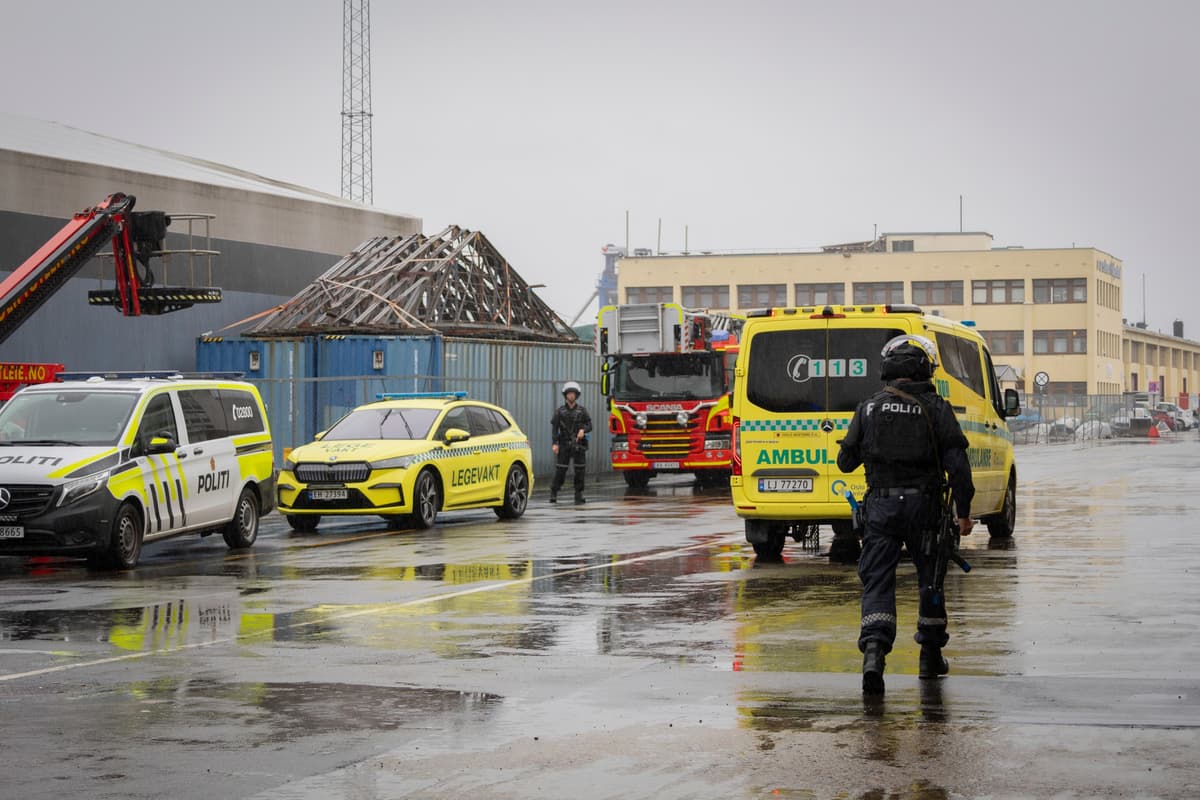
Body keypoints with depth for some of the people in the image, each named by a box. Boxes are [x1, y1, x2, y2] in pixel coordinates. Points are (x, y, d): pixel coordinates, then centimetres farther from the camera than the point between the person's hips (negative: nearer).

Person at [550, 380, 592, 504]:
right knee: (560, 470, -5)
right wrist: (555, 443, -10)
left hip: (579, 445, 1)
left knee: (580, 470, 0)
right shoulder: (560, 411, 4)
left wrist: (583, 430, -17)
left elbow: (589, 425, 6)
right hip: (564, 444, -1)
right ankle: (553, 493, 0)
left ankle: (579, 494, 7)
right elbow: (554, 428, 0)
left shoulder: (582, 410, 7)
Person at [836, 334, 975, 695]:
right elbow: (957, 464, -8)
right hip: (923, 504, -1)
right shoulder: (935, 408, -3)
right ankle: (931, 656, 25)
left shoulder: (868, 408, 4)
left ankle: (874, 650, -24)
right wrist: (963, 510, -2)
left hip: (880, 505, 1)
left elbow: (845, 461, 9)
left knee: (877, 581, -1)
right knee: (931, 577, 16)